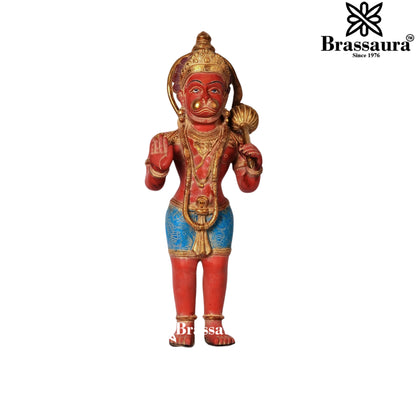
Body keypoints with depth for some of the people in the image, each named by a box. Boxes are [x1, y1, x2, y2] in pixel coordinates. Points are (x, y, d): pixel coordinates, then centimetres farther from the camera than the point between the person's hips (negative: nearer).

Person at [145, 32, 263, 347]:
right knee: (183, 267, 4)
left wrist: (253, 164, -15)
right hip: (181, 215, -1)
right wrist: (157, 164, -25)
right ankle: (184, 327, 17)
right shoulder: (172, 141, -8)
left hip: (219, 215, 1)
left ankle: (214, 325, 20)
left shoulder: (233, 141, -3)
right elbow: (153, 184, -6)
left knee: (217, 266, 6)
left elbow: (248, 186, 4)